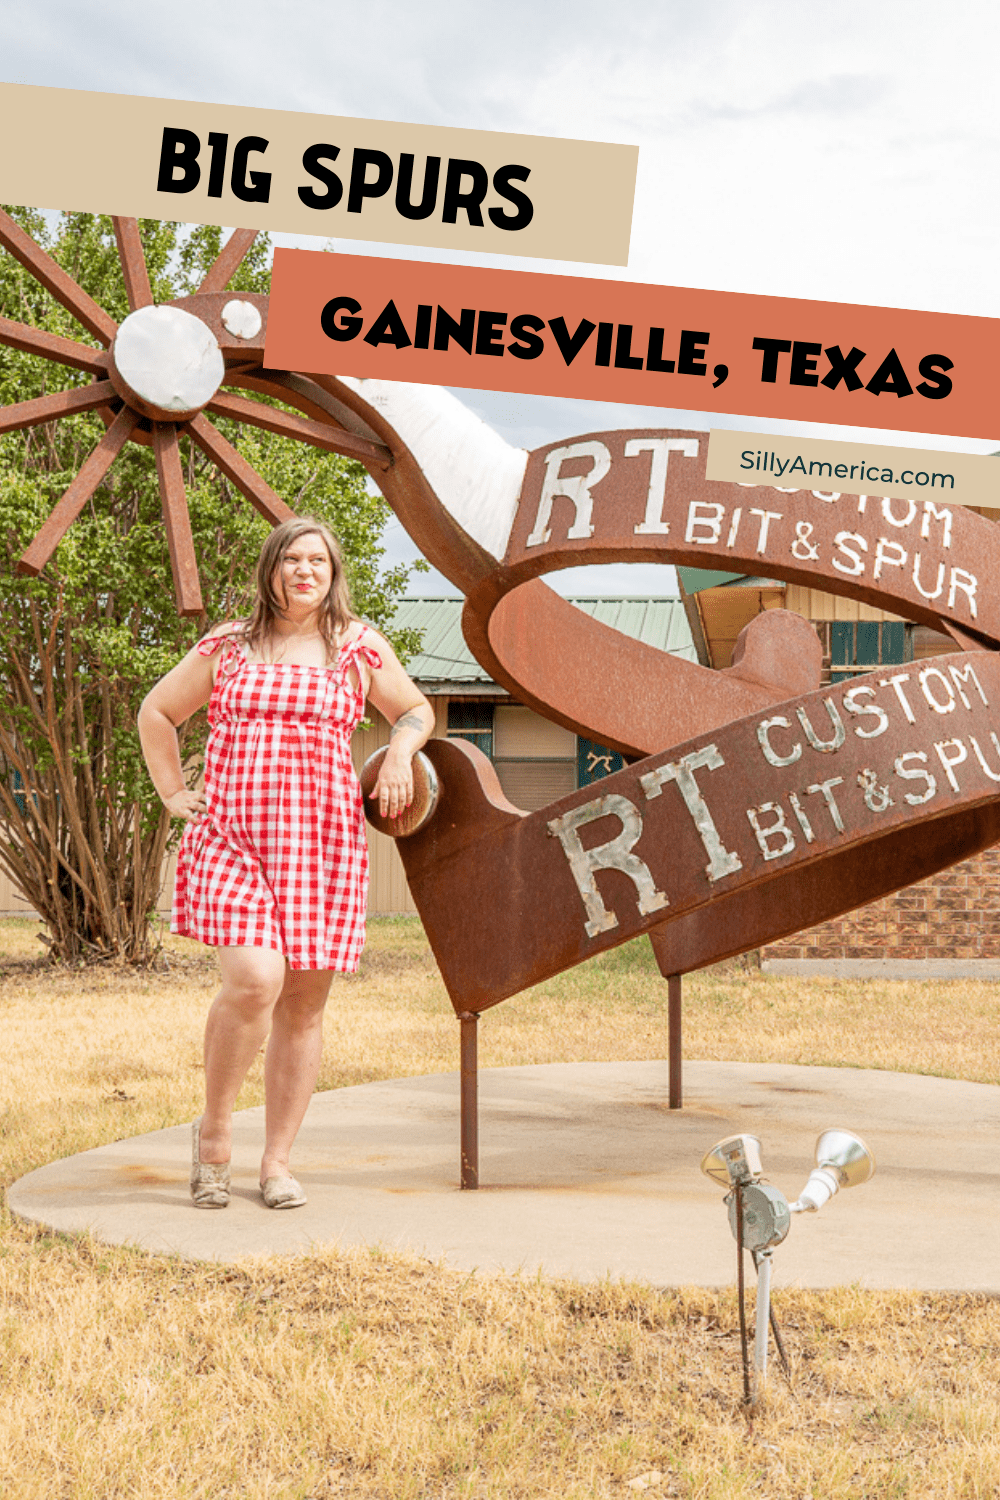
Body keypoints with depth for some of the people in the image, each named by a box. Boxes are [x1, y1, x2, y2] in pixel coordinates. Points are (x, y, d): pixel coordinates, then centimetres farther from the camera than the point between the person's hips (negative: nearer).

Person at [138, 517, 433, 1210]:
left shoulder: (358, 645, 10)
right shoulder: (228, 646, 10)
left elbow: (417, 710, 21)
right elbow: (156, 714, 21)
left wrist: (400, 751, 0)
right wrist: (173, 793, 11)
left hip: (322, 842, 1)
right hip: (231, 839, -1)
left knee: (304, 1002, 3)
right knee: (253, 980, -20)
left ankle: (277, 1161, 15)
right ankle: (214, 1127, 3)